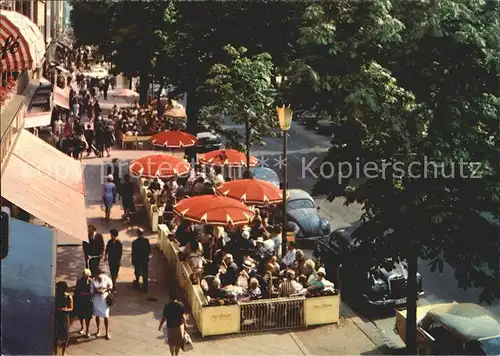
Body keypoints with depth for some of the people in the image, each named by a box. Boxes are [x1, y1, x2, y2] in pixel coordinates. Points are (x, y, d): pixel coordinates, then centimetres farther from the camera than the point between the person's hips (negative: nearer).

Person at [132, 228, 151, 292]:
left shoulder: (135, 242, -22)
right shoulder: (146, 240, -14)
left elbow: (133, 253, -15)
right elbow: (149, 250, -4)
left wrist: (133, 261, -1)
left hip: (137, 260, -2)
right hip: (145, 260, 2)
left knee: (137, 273, 21)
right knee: (145, 275, 12)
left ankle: (137, 284, 41)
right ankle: (145, 288, 18)